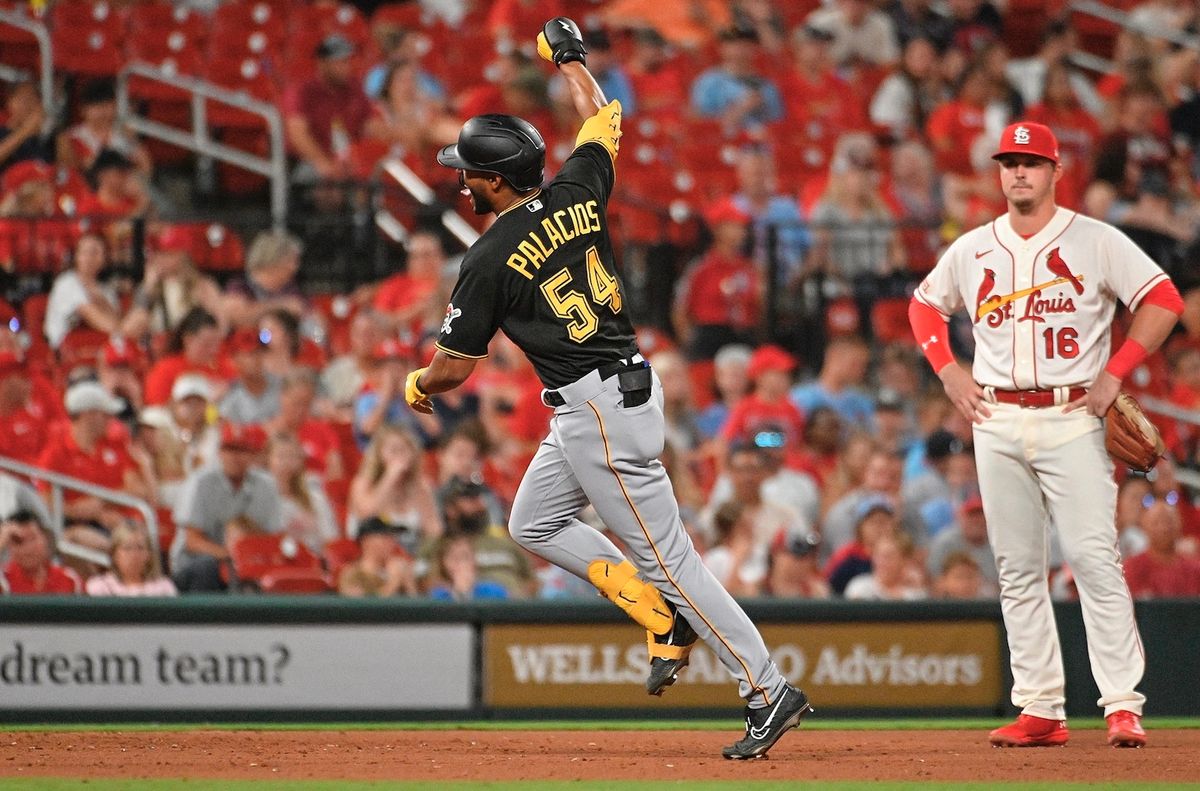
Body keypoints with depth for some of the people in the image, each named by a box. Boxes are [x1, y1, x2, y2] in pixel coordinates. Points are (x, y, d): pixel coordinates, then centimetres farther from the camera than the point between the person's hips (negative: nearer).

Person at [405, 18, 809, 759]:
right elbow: (603, 120, 23)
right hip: (630, 386, 9)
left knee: (666, 556, -6)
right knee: (534, 523, 22)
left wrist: (417, 384, 16)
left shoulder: (491, 258, -15)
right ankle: (665, 619, 16)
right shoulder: (577, 196, 2)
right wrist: (569, 57, 38)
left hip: (597, 413, -9)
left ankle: (769, 689, -7)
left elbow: (454, 369, -7)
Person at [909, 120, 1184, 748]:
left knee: (1095, 560, -12)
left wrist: (1115, 373, -8)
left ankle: (1123, 706, -14)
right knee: (1017, 571, 3)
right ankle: (1039, 710, 7)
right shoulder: (972, 250, 10)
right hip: (997, 423, 4)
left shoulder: (1095, 241, -1)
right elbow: (924, 305, 25)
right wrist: (948, 372, 10)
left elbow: (1164, 299, -2)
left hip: (1072, 420, -4)